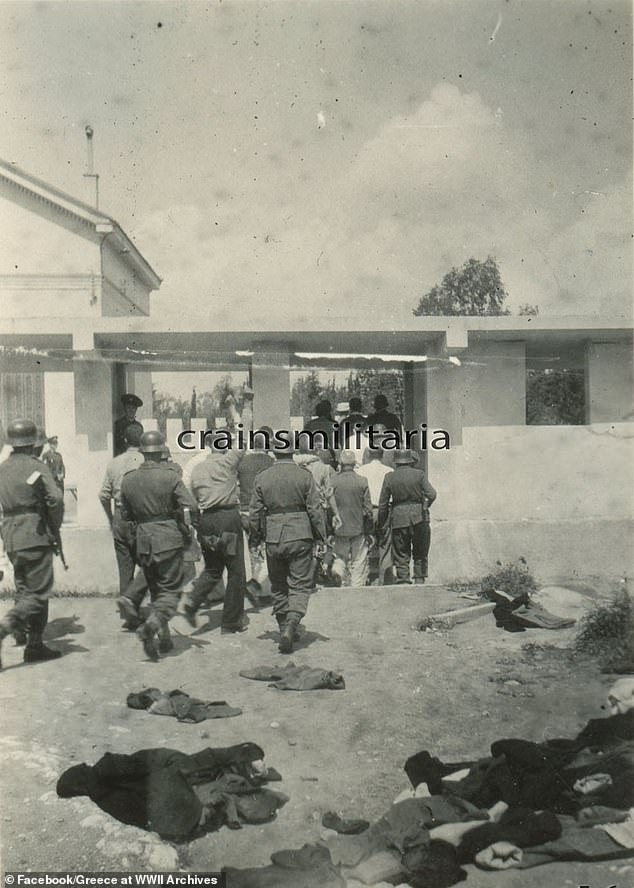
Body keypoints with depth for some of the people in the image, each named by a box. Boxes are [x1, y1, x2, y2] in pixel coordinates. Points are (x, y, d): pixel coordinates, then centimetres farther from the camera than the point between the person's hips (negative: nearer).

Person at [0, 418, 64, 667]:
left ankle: (35, 646, 18)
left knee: (25, 591, 14)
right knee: (38, 593, -1)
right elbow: (55, 499, -17)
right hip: (35, 537, -7)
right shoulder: (36, 467, -9)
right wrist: (55, 528, -2)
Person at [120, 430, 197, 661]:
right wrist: (191, 521, 3)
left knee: (155, 589, 18)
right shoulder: (170, 476, -10)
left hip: (143, 540, 4)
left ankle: (164, 637, 19)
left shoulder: (128, 480, 3)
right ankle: (150, 626, -18)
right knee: (170, 590, 4)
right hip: (168, 538, -4)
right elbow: (190, 506, -17)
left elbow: (125, 515, 10)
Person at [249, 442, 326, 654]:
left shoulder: (262, 478, 1)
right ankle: (290, 626, -13)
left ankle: (285, 629, 24)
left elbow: (254, 513, 3)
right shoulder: (304, 476, -4)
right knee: (300, 585, 4)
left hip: (273, 538, 2)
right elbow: (315, 510, -6)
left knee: (278, 586, 17)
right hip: (300, 536, -2)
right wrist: (321, 538, 2)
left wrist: (255, 538, 15)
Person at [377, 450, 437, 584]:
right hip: (419, 518, 0)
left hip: (399, 519, 0)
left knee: (401, 557, 6)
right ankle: (419, 581, 10)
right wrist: (424, 507, 10)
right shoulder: (419, 474, 0)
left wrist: (381, 525, 11)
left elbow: (382, 504, 2)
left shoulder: (389, 477, 2)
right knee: (420, 555, 14)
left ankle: (403, 581, -2)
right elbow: (432, 494, -9)